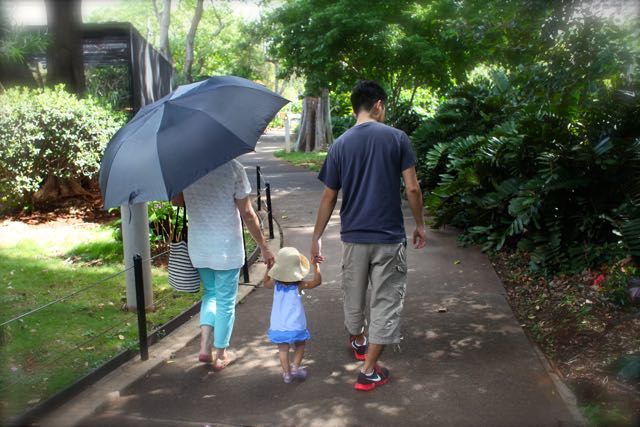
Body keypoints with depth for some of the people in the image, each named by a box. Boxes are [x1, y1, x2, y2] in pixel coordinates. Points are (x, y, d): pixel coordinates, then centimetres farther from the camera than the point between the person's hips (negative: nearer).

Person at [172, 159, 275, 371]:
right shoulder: (233, 168, -16)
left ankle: (205, 345, 11)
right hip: (227, 248, -4)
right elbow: (247, 213, -12)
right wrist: (264, 247, -4)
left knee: (210, 293, 24)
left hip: (198, 248, 4)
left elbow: (177, 200, 8)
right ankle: (220, 354, 24)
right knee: (226, 301, 12)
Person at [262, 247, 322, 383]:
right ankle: (295, 366, 5)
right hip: (296, 325, -2)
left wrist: (269, 267, 20)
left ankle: (286, 373, 10)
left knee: (283, 349, 12)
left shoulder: (275, 284, -5)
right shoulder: (299, 285, -13)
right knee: (299, 346, 18)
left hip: (278, 326, 2)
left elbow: (265, 283, 17)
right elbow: (317, 281, -5)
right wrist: (316, 265, 0)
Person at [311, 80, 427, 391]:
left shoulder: (340, 145, 0)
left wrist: (316, 237, 8)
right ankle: (369, 372, 8)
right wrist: (420, 225, 6)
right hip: (389, 237, -3)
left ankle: (357, 341, 47)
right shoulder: (397, 138, -6)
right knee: (385, 301, 6)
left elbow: (329, 197, 1)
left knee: (354, 294, 22)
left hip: (353, 236, 3)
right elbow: (412, 188, -8)